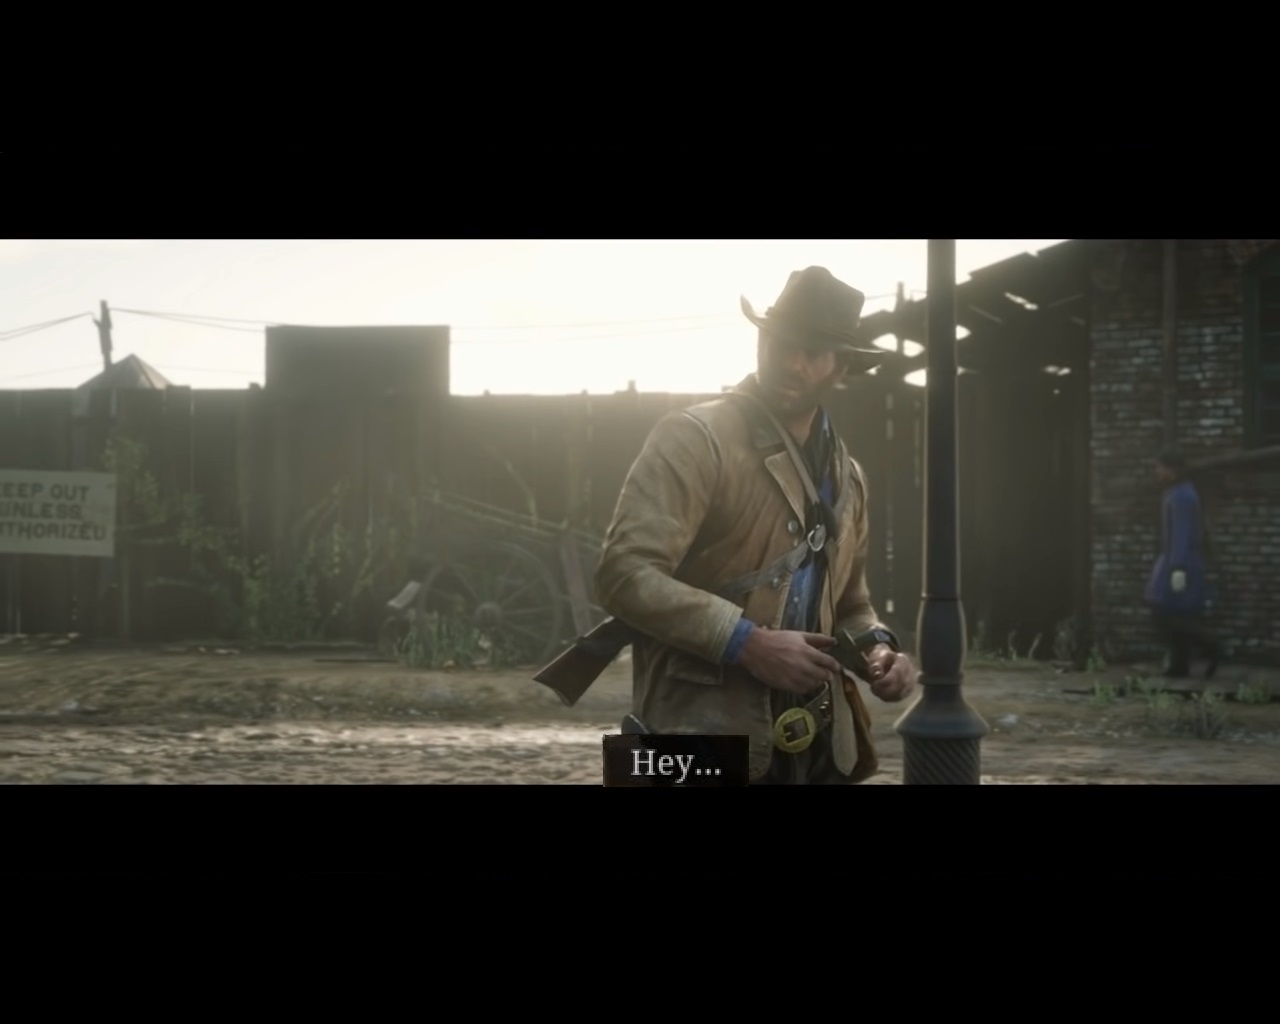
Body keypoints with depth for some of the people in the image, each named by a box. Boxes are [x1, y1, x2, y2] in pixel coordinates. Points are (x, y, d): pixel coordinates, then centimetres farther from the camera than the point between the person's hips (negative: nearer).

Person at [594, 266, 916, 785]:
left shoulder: (845, 476, 17)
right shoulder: (695, 439, -5)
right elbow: (625, 572, -15)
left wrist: (875, 645, 5)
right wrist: (748, 643, -22)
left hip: (815, 749, 7)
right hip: (707, 747, -7)